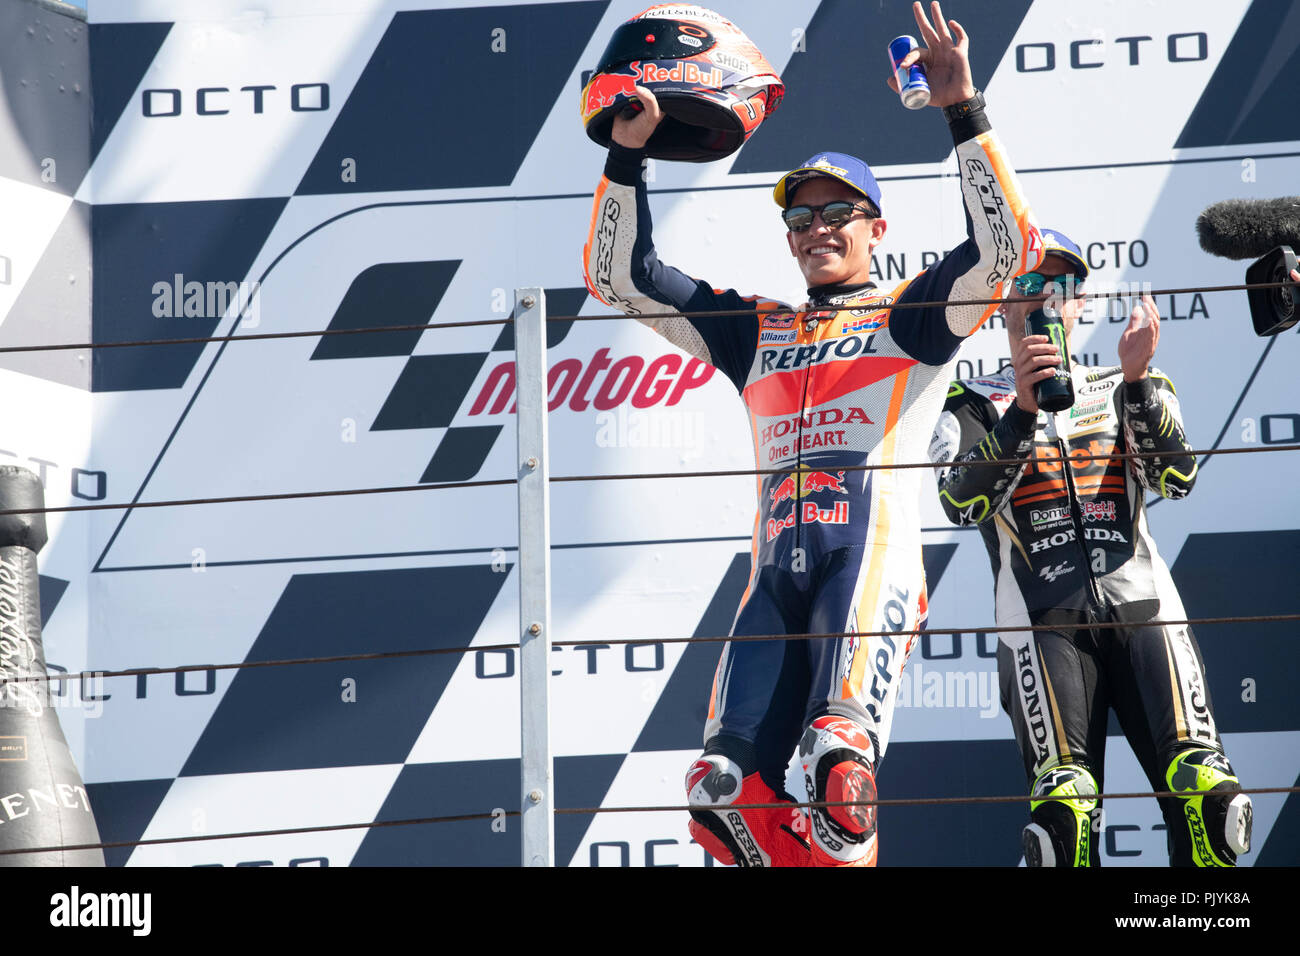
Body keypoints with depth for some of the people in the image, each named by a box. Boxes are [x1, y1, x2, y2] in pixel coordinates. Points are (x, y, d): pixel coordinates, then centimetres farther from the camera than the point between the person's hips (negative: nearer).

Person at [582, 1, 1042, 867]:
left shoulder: (909, 317, 17)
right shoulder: (756, 332, 29)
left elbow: (1005, 245, 1)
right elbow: (619, 277, 29)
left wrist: (964, 112, -4)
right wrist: (628, 152, 19)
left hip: (873, 552, -4)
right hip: (777, 567, 4)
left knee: (837, 762, -30)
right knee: (727, 792, -11)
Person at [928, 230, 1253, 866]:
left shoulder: (1117, 391, 23)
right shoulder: (975, 404, 16)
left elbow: (1176, 478, 3)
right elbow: (962, 503, -4)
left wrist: (1138, 380, -9)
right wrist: (1023, 411, -15)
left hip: (1142, 608, 2)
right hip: (1042, 619, -2)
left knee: (1205, 792, -14)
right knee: (1065, 808, -18)